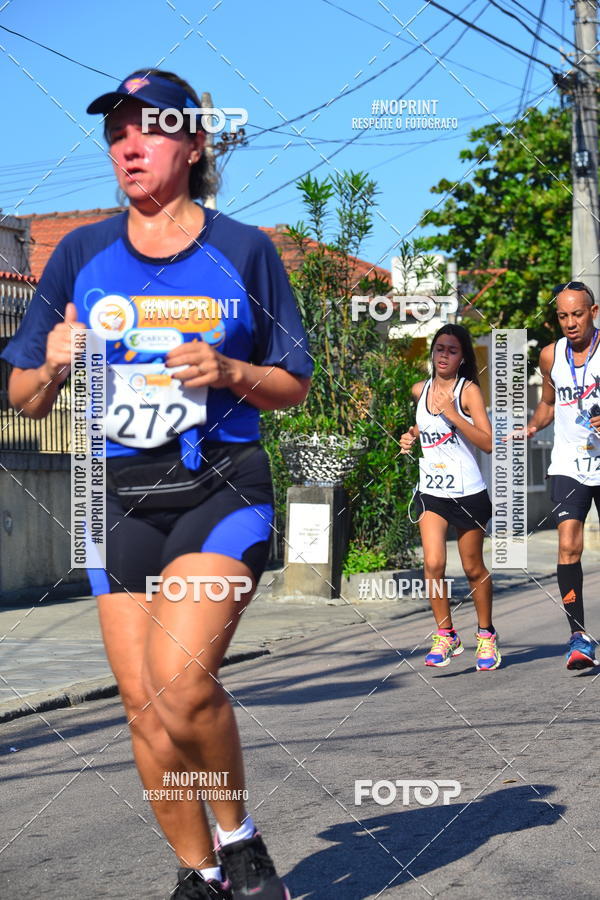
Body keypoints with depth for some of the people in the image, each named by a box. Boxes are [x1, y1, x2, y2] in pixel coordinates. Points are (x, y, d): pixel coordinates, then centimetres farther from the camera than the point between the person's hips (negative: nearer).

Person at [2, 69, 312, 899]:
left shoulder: (245, 250, 2)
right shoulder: (81, 255, 7)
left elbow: (295, 386, 7)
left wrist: (231, 373, -13)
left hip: (221, 488, -3)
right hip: (120, 497, 3)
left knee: (180, 678, -22)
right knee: (145, 707, 3)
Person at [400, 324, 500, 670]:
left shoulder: (469, 390, -9)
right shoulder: (420, 390, 6)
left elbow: (489, 443, -18)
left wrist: (452, 413, -23)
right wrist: (412, 436, 8)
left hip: (468, 493, -3)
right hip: (431, 492, 3)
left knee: (474, 569, 8)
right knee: (433, 563, -13)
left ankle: (487, 635, 27)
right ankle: (446, 636, 2)